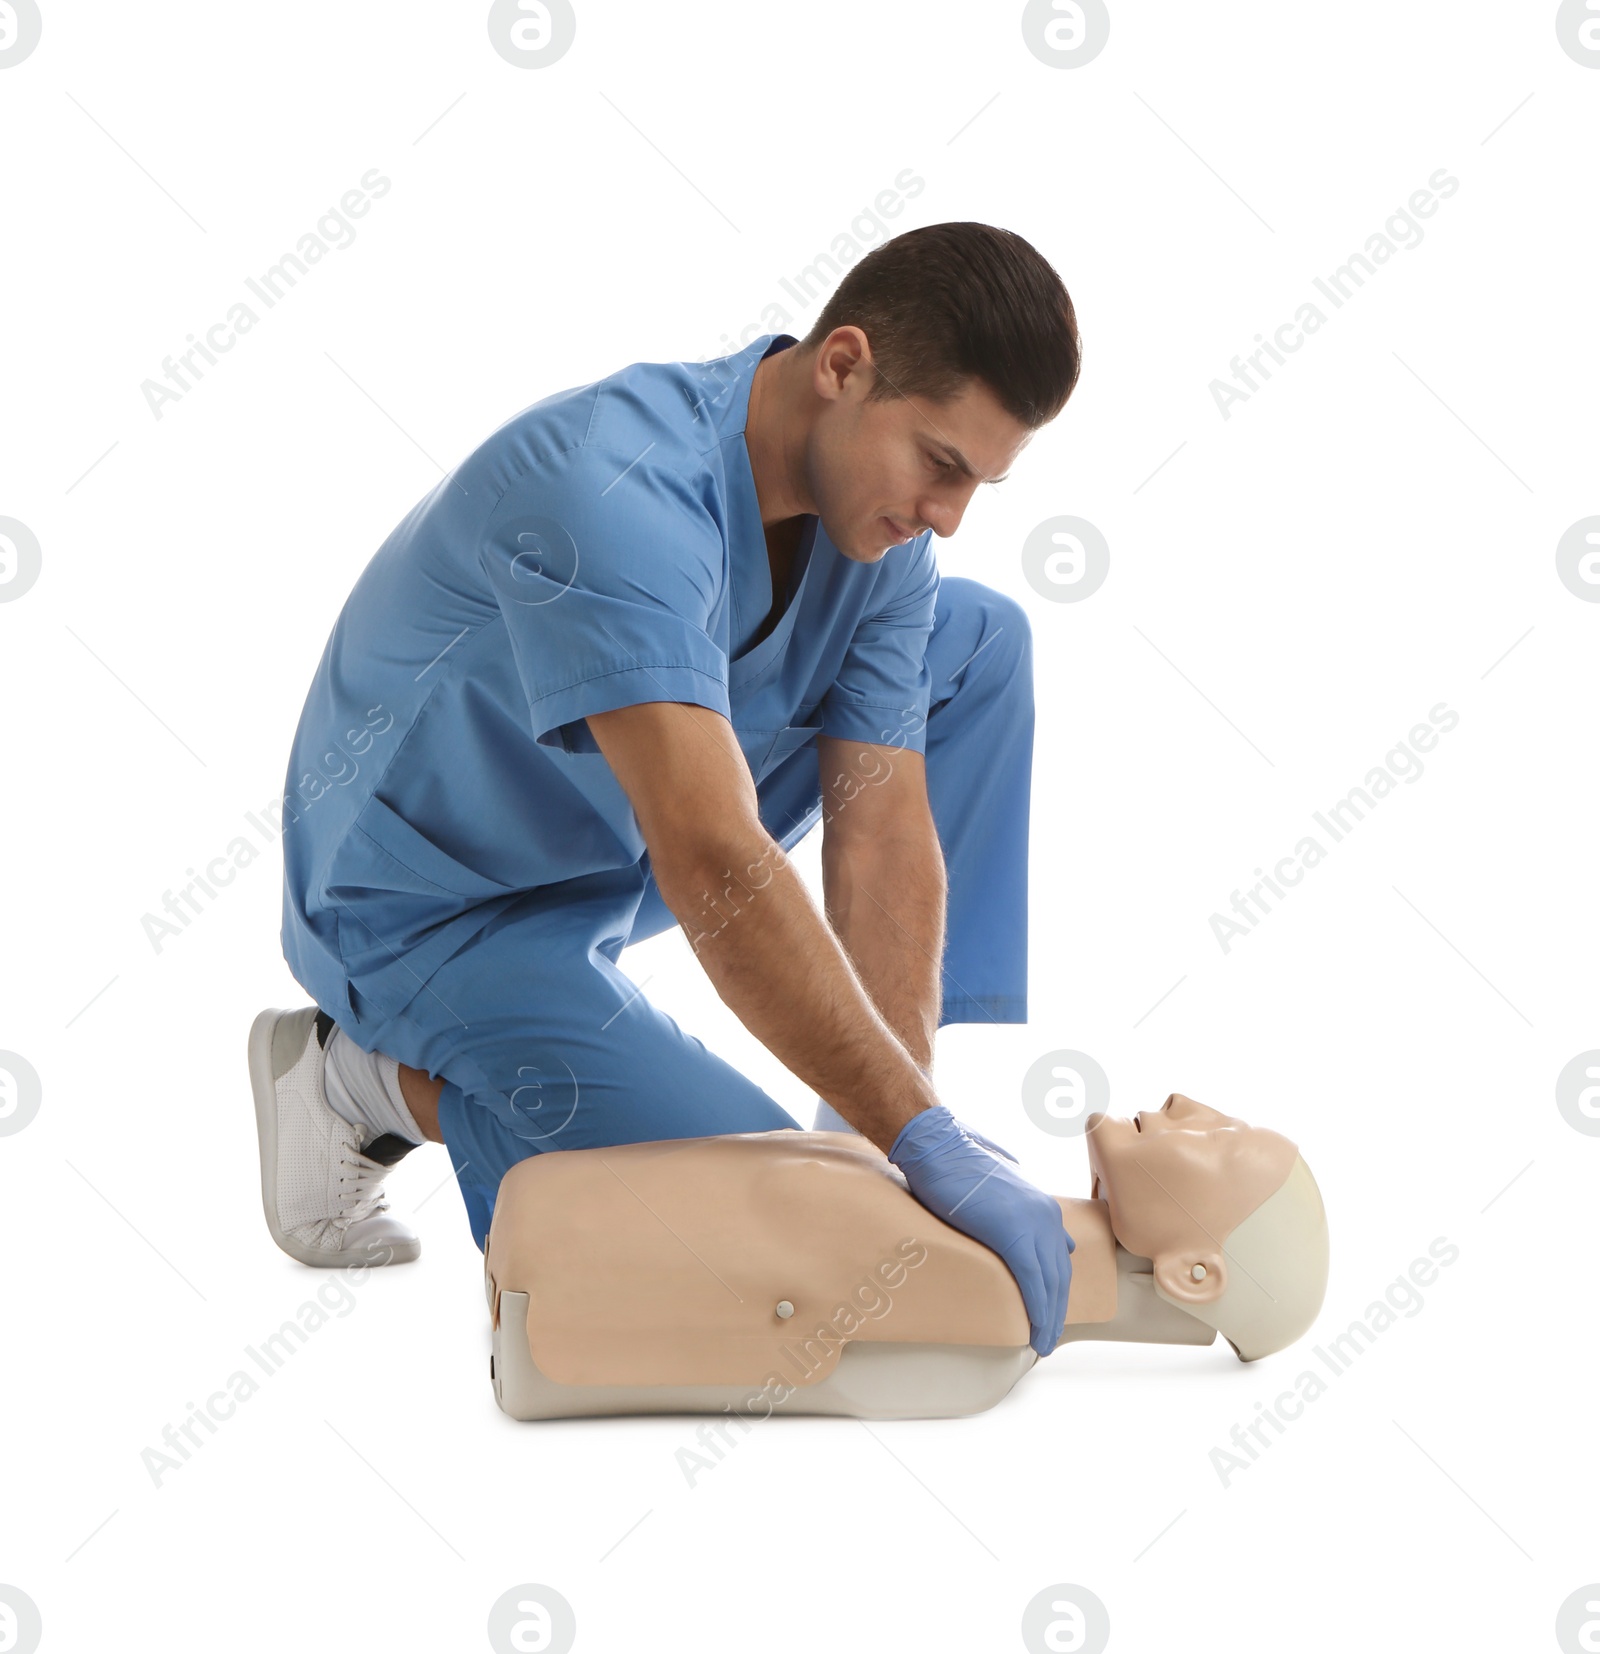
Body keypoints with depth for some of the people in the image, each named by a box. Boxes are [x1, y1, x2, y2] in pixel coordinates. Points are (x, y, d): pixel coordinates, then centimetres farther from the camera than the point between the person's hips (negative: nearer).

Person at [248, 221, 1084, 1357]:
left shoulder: (878, 512, -10)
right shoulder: (616, 493, -35)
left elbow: (884, 835, -13)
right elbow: (714, 870, -42)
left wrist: (892, 1121, -22)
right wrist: (925, 1144, -41)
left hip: (614, 852, 8)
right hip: (431, 907, -8)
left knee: (982, 640, -1)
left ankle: (877, 1102, 0)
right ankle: (371, 1077, 1)